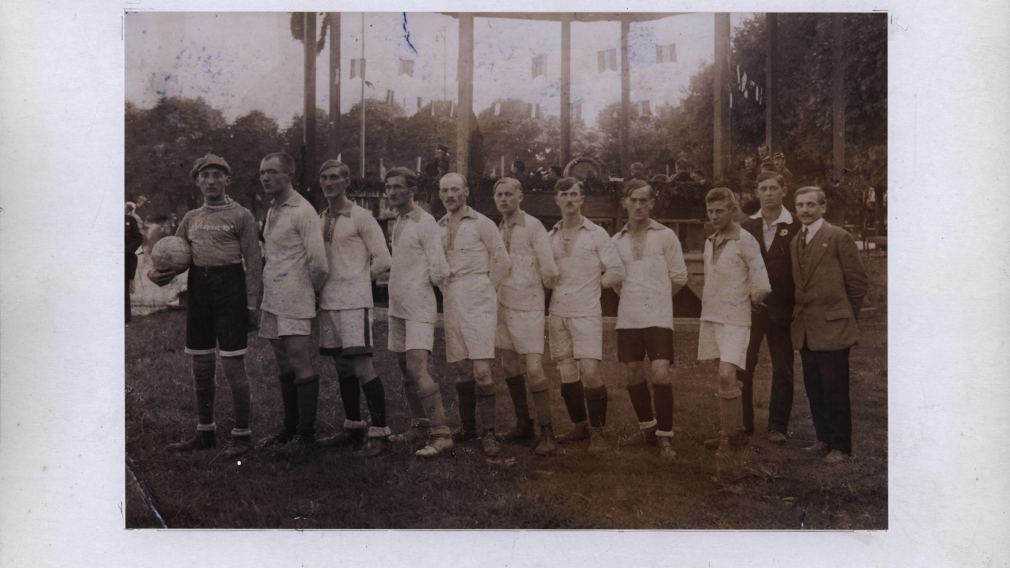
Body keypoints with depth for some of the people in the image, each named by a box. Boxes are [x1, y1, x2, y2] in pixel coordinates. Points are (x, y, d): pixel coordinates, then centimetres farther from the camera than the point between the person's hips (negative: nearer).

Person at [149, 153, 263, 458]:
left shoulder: (241, 215, -2)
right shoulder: (191, 218, 14)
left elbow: (253, 262, -5)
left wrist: (251, 304, -11)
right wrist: (157, 273, -4)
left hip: (229, 290, -6)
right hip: (198, 290, 6)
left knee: (233, 366, -4)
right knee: (201, 367, 12)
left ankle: (242, 434, 7)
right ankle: (205, 433, 23)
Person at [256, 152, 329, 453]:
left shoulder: (302, 212, -11)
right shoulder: (271, 211, 16)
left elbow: (319, 264, -15)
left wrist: (310, 290, -1)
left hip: (295, 303, -9)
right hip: (272, 302, 9)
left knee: (300, 366, -5)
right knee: (284, 368, 14)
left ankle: (306, 433, 3)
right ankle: (290, 428, 24)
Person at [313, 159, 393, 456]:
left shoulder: (361, 217, -5)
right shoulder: (319, 219, 14)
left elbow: (382, 260, -6)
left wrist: (357, 281, 0)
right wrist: (326, 286, 9)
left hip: (353, 301, -7)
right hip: (328, 301, 7)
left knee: (362, 367, -10)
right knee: (342, 367, 12)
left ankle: (378, 432, -3)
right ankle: (353, 428, 22)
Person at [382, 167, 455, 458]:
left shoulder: (425, 222, -12)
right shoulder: (396, 222, 13)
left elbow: (439, 269, -15)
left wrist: (429, 281, 1)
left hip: (419, 307, -8)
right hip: (398, 305, 9)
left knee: (417, 369, -16)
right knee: (406, 370, 12)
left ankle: (441, 433, -12)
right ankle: (420, 426, 24)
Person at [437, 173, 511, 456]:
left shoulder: (481, 223, -3)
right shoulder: (438, 228, 12)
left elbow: (502, 260, -2)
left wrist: (485, 290, 1)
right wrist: (446, 288, 13)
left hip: (478, 302, -5)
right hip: (452, 303, 5)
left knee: (481, 370, -13)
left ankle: (488, 433, -6)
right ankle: (468, 428, 21)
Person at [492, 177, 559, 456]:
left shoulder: (533, 226, -10)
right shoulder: (498, 229, 11)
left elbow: (549, 270, -11)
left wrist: (537, 288, 4)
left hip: (527, 307, -7)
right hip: (503, 305, 7)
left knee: (534, 369, -11)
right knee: (510, 367, 12)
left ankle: (546, 433, -3)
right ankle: (523, 424, 25)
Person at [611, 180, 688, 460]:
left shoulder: (665, 235, 1)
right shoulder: (616, 241, 9)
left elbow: (679, 276, 4)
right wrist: (631, 297, 12)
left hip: (658, 316, -3)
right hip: (628, 317, 3)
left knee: (660, 373, -12)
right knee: (634, 372, 9)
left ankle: (664, 436, 0)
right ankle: (647, 426, 28)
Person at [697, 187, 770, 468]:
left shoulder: (745, 242, -10)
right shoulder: (709, 242, 12)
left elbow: (762, 288, -12)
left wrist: (743, 304, 2)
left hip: (735, 320, -7)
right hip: (710, 318, 7)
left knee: (726, 376, -16)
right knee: (727, 379, 11)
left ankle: (728, 437, -5)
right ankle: (737, 432, 20)